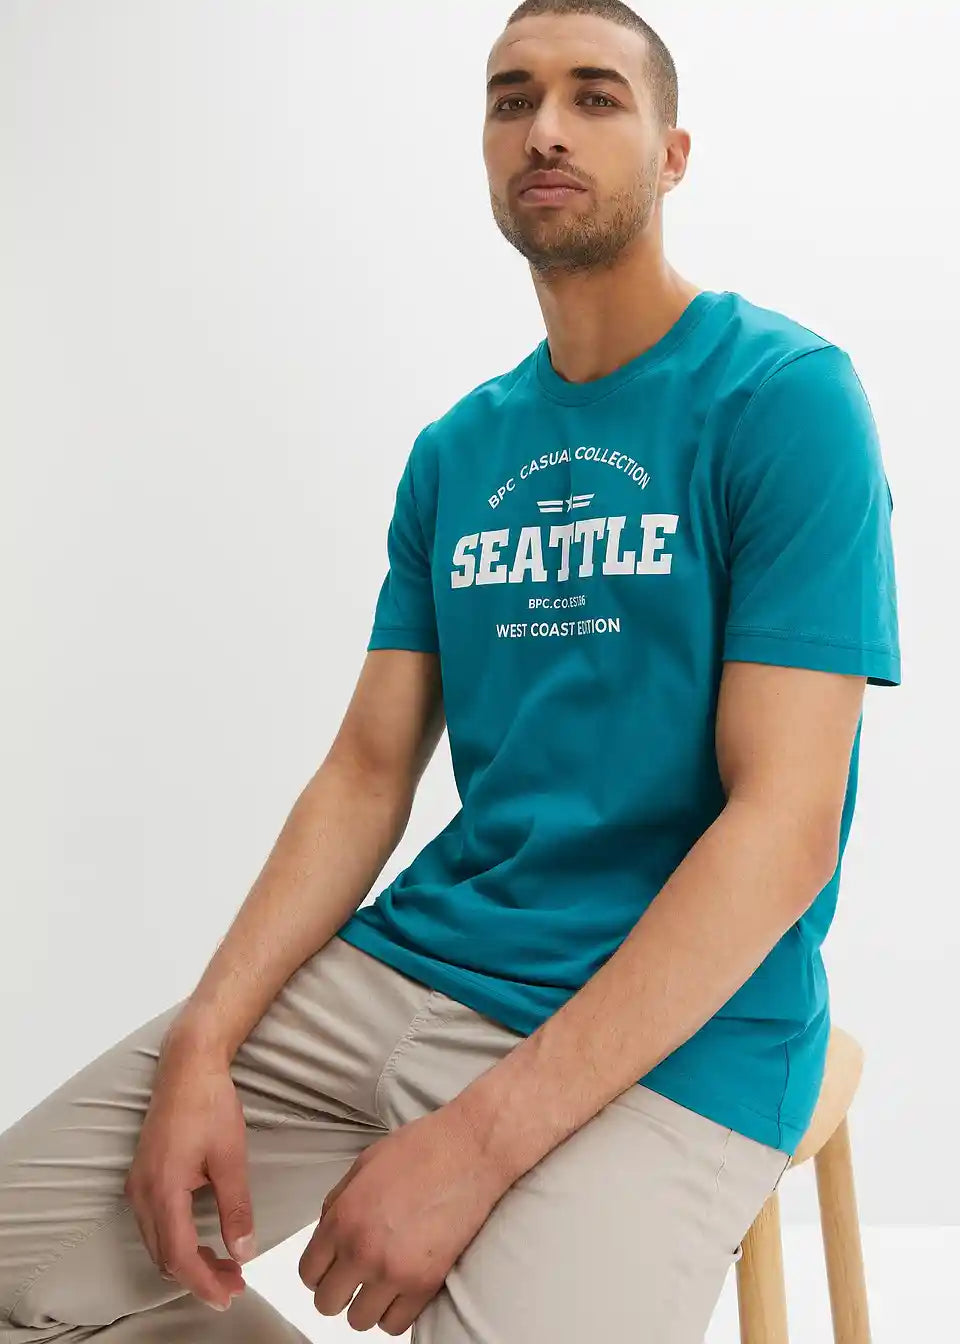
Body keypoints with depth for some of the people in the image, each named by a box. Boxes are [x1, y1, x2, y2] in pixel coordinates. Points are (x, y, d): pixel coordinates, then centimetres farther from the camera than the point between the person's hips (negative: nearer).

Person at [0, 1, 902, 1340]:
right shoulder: (456, 451, 11)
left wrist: (479, 1141, -21)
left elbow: (785, 827, -16)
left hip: (670, 1027, -5)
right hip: (408, 966, 5)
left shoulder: (785, 395, -9)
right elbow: (368, 770, 9)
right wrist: (202, 1045, -7)